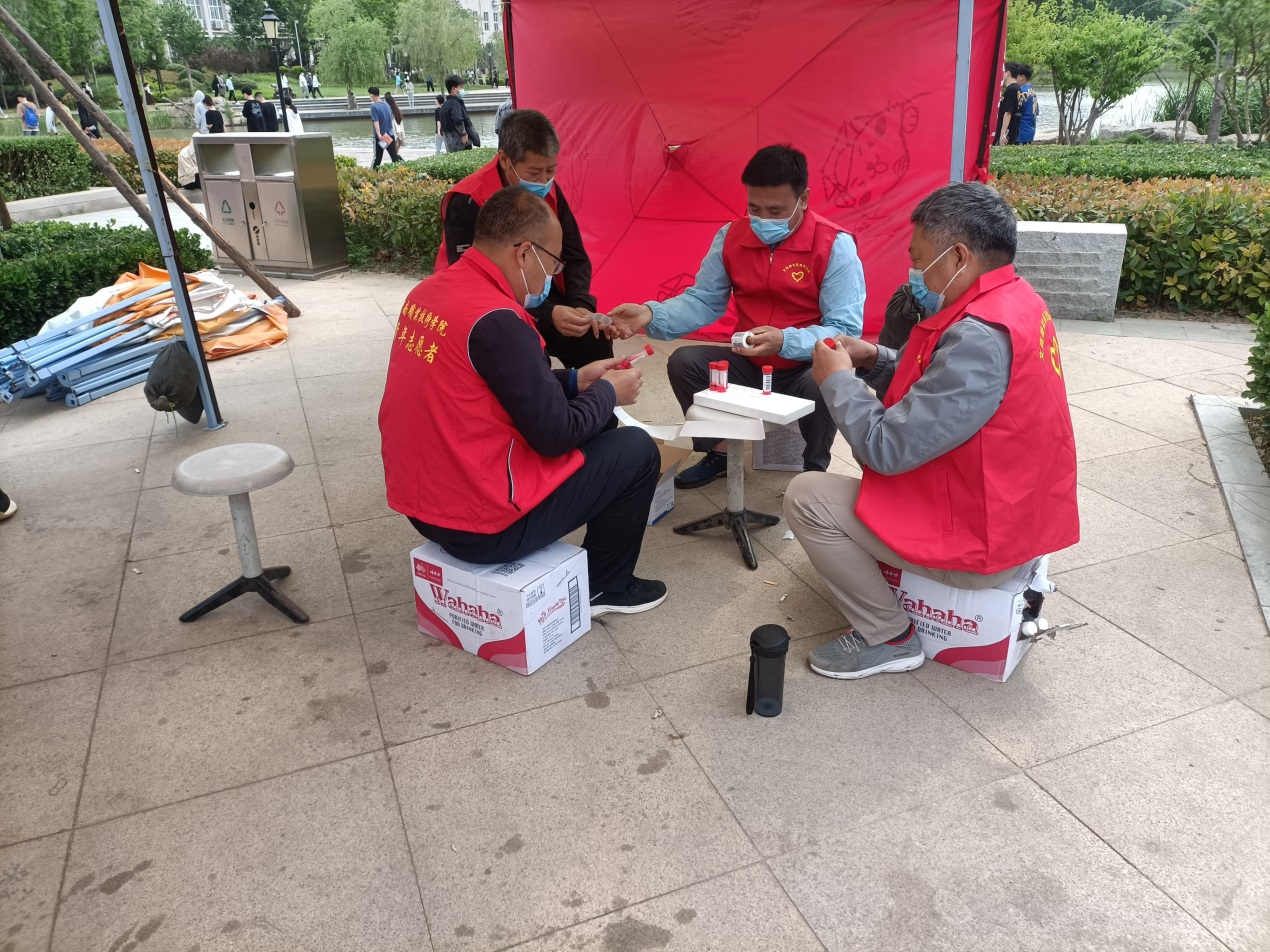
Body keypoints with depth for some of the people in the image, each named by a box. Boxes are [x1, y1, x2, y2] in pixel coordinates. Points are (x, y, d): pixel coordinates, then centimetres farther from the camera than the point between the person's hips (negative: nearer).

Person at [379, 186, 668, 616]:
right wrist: (608, 393, -1)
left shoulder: (429, 292, 4)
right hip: (481, 524, -9)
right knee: (637, 450, 3)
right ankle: (602, 586, 20)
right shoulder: (496, 320, -24)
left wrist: (575, 380, 13)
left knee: (589, 428, 26)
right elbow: (555, 435, -18)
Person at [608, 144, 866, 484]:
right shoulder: (730, 236, -3)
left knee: (822, 384, -36)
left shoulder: (835, 245, -18)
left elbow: (846, 331, -22)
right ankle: (719, 453, 8)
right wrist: (651, 315, -20)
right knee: (684, 362, -14)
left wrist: (786, 341, -38)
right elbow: (702, 301, -1)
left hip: (807, 367, -4)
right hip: (748, 364, 4)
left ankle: (814, 471, -4)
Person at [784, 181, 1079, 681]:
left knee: (806, 496, -8)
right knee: (872, 449, 23)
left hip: (980, 544, -10)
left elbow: (887, 448, -27)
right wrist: (877, 362, 1)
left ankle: (886, 638, 4)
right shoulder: (1017, 300, 2)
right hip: (1017, 515, 10)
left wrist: (838, 380, -11)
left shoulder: (980, 336, -29)